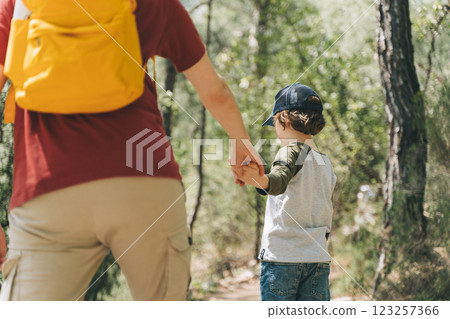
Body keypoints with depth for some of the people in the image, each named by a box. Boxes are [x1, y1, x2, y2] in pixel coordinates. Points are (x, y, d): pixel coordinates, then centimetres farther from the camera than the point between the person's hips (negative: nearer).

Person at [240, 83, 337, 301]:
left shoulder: (292, 151, -7)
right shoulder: (326, 164, 15)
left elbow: (279, 181, -29)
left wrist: (259, 180, -49)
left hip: (281, 256, -6)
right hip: (318, 259, 6)